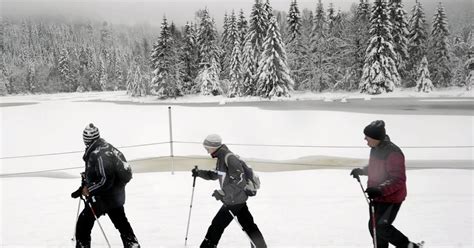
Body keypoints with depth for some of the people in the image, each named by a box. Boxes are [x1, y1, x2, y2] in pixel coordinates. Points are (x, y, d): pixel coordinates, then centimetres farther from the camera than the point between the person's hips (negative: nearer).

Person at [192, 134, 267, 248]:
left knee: (217, 225, -1)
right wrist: (199, 173, 10)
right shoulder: (220, 158, 8)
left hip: (234, 201, -10)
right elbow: (214, 175, 22)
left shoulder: (230, 159, -23)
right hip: (240, 199, 10)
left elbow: (239, 181, -25)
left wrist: (222, 192, -26)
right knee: (248, 224, 15)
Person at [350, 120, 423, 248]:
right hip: (378, 197, 9)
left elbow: (398, 180, -28)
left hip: (391, 198, -9)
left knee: (381, 227, -14)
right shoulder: (376, 149, 3)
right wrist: (361, 170, 10)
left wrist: (380, 189, -38)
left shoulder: (393, 153, -26)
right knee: (374, 226, 14)